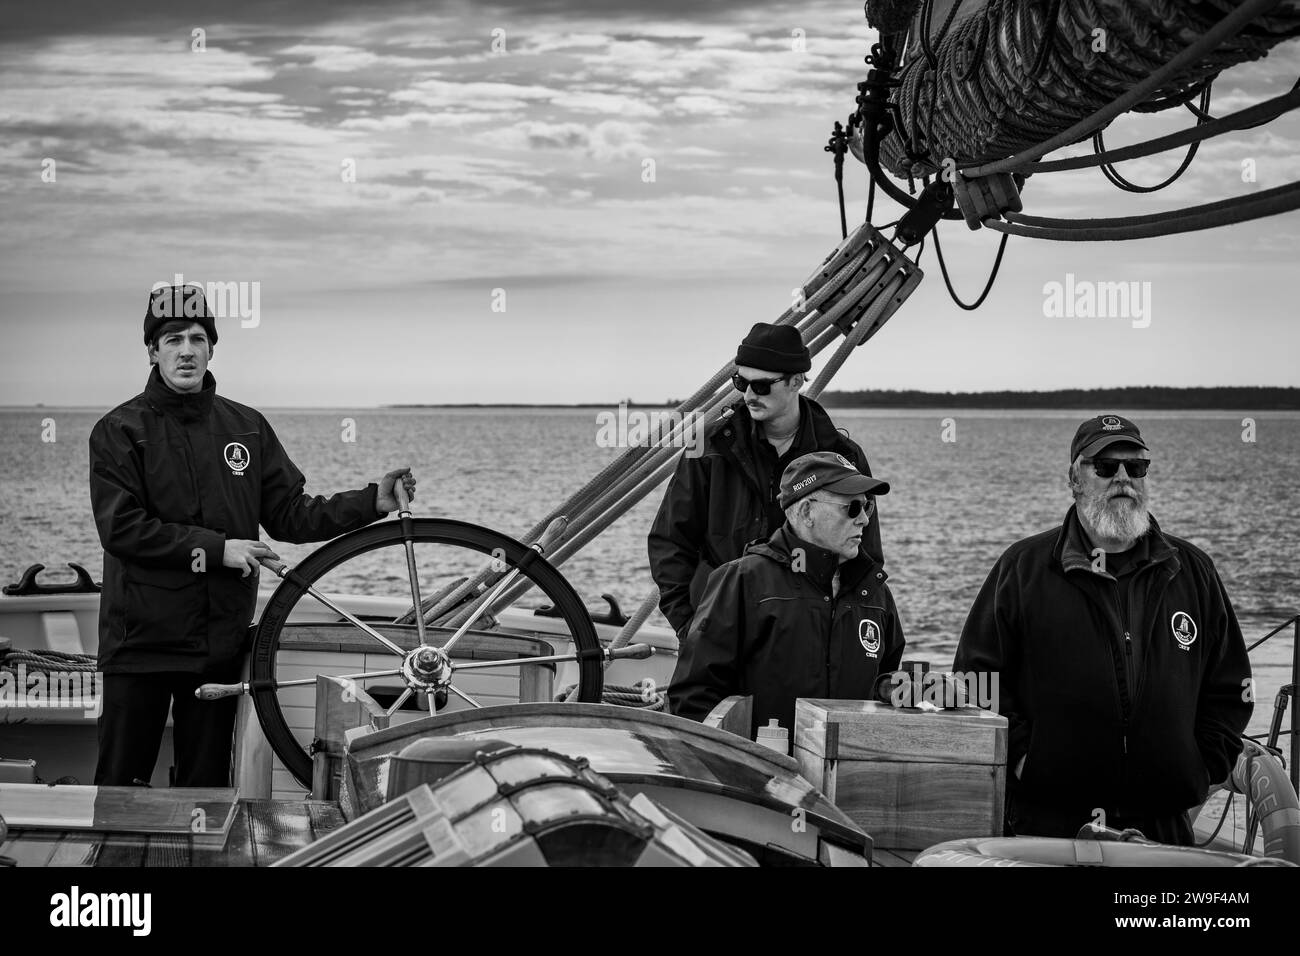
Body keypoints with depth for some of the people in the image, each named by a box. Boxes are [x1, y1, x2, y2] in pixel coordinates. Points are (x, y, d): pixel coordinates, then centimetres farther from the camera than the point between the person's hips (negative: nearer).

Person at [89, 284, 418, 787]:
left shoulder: (246, 426, 10)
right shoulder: (119, 430, -2)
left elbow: (290, 516, 10)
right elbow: (122, 529, -12)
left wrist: (373, 501, -2)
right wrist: (217, 548, -15)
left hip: (220, 642, 3)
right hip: (142, 638, -3)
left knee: (207, 785, 9)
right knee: (120, 784, 0)